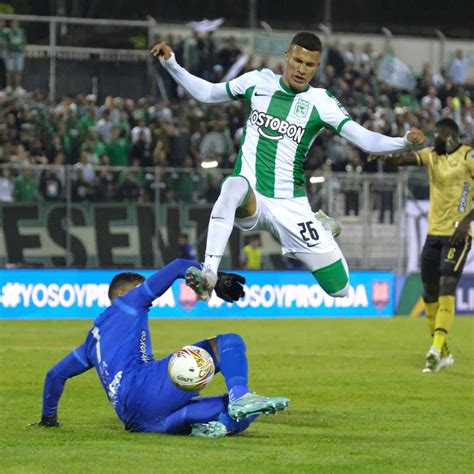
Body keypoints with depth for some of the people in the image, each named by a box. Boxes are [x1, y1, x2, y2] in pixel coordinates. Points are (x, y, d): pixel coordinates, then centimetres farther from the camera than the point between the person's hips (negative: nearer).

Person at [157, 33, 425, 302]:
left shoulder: (321, 102, -3)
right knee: (235, 186, -40)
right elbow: (206, 93, 19)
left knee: (342, 291, 0)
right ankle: (209, 275, -44)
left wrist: (405, 141, -28)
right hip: (250, 200, 0)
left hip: (290, 206, 0)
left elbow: (366, 140, -12)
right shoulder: (259, 81, 5)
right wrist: (170, 63, 10)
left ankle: (319, 228, 31)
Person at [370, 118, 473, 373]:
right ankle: (444, 354, 17)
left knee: (446, 290, -17)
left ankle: (437, 350, -24)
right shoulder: (432, 154, 10)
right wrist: (386, 157, -27)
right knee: (429, 295, 7)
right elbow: (403, 160, -4)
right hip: (433, 234, 6)